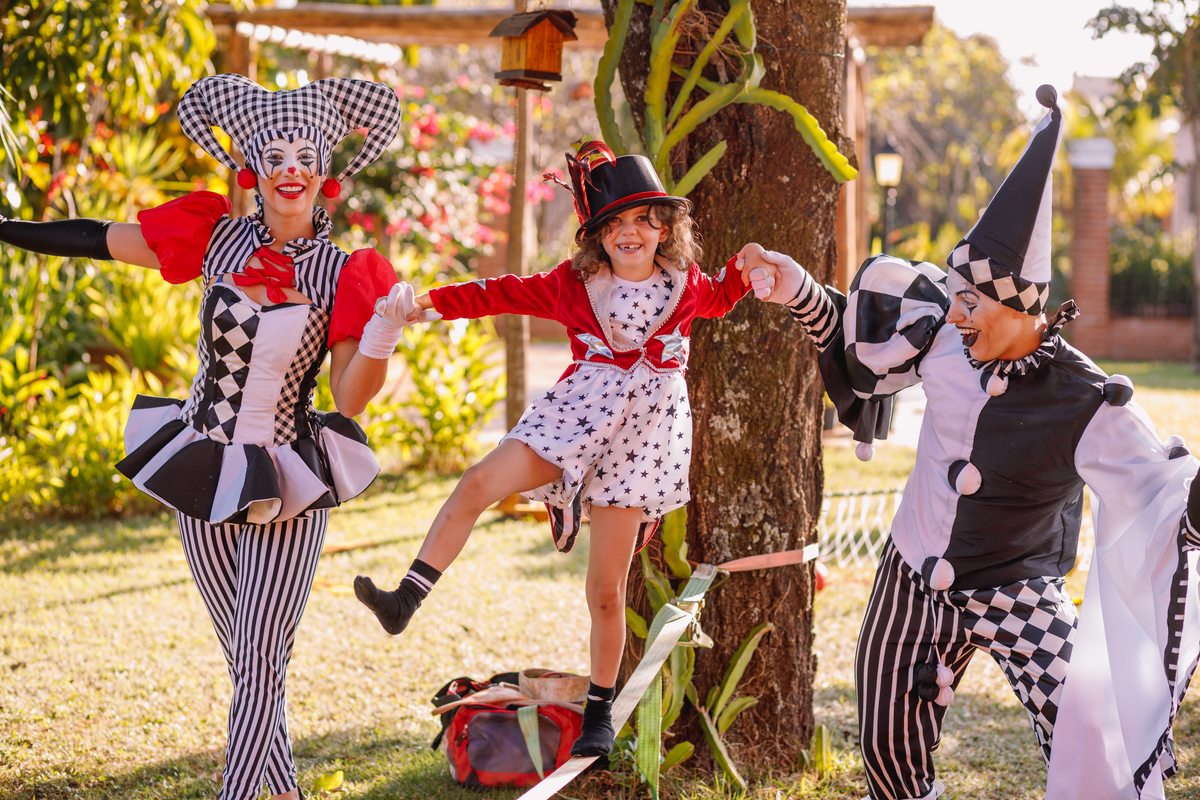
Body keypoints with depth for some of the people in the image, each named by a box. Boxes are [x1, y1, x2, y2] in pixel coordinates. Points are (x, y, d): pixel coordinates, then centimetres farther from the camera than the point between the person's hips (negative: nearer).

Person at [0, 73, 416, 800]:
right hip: (203, 468, 3)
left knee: (260, 659, -4)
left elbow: (349, 396, -12)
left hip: (286, 482, -3)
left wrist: (382, 336, -29)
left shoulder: (344, 274, -8)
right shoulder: (217, 238, -3)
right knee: (245, 655, 13)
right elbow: (97, 240, 3)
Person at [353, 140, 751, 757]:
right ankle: (405, 601, -20)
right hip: (578, 410, 1)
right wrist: (434, 301, -3)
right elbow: (506, 293, 5)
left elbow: (722, 299, 25)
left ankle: (600, 713, 13)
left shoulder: (684, 285, 5)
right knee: (479, 483, -22)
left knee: (606, 590, -1)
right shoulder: (575, 283, 3)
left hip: (645, 427, -1)